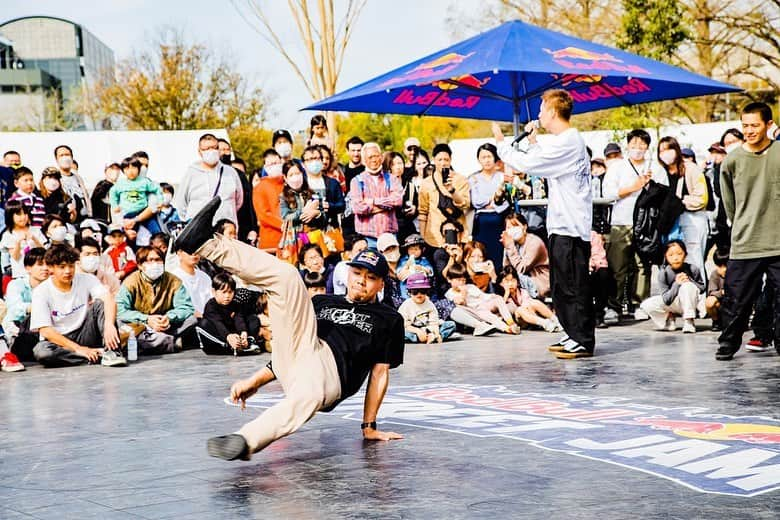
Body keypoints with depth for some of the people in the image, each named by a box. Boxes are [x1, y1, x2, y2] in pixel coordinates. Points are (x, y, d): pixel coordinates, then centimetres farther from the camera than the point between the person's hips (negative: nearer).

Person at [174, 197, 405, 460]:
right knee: (286, 277, -13)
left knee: (308, 396, -45)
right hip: (292, 360, 4)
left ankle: (245, 441, -59)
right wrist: (255, 381, 20)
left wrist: (369, 426, 8)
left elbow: (380, 372, 15)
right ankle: (205, 244, -26)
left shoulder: (389, 320, 21)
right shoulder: (322, 302, 31)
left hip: (328, 371, -4)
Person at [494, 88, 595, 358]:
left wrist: (502, 144, -4)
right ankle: (574, 335, 21)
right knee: (561, 285, 15)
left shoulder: (567, 142, -16)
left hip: (570, 227, -11)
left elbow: (527, 164, -18)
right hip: (563, 225, 11)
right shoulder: (570, 140, 18)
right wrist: (533, 141, 21)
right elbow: (544, 167, 21)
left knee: (571, 285, -7)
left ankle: (583, 341, -3)